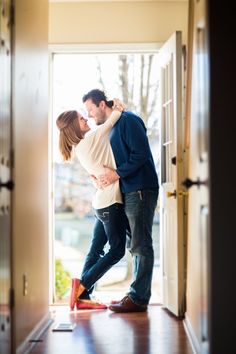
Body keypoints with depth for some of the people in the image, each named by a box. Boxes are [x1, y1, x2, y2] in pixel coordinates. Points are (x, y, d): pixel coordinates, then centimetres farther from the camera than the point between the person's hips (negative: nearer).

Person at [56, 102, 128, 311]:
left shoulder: (78, 147, 12)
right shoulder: (91, 139, -14)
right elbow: (113, 119, -11)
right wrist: (118, 109, 9)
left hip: (101, 203, 9)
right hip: (111, 202, -9)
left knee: (96, 250, 9)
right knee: (117, 250, -3)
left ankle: (83, 297, 8)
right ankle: (82, 285, -5)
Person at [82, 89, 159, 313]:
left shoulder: (128, 120, -9)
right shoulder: (111, 128, 21)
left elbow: (141, 154, -17)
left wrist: (117, 174, -16)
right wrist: (105, 174, 8)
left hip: (141, 190, -10)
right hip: (129, 192, 10)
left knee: (140, 245, -8)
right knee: (135, 245, 12)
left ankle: (138, 298, -6)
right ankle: (138, 295, 18)